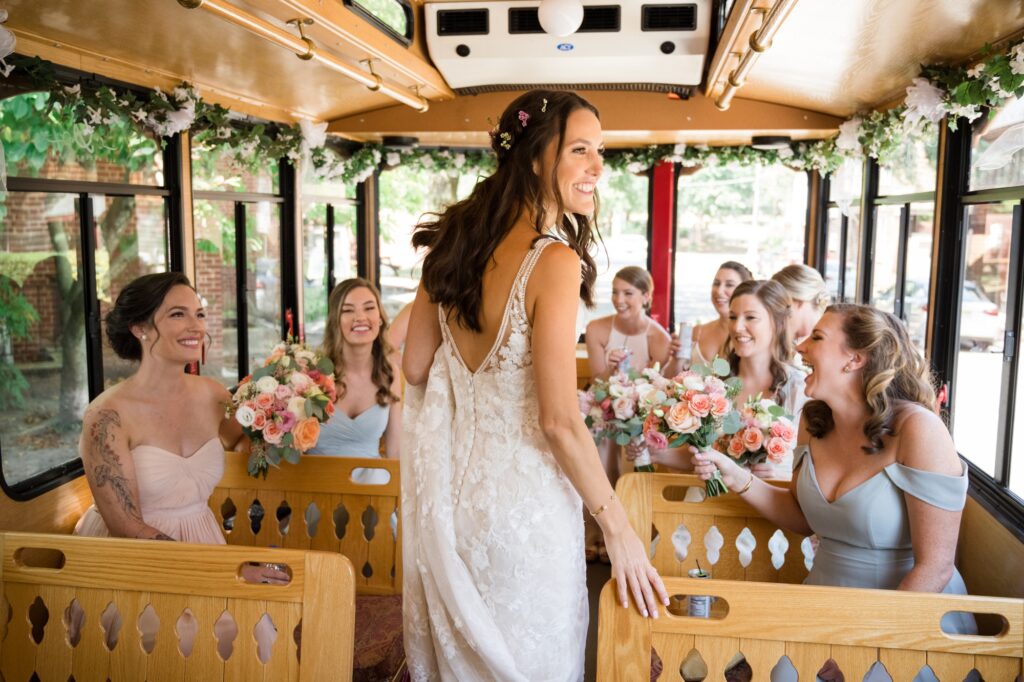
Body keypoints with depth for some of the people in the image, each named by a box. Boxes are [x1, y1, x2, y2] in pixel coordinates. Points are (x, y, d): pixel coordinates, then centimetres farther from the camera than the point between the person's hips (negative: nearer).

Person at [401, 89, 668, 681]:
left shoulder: (454, 242, -1)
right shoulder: (555, 261, -22)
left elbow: (416, 368, 6)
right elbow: (559, 421, -23)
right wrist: (619, 529, -13)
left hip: (448, 477, 7)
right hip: (518, 497, -6)